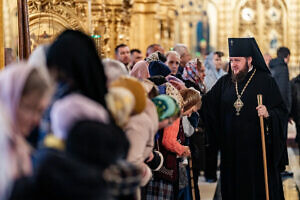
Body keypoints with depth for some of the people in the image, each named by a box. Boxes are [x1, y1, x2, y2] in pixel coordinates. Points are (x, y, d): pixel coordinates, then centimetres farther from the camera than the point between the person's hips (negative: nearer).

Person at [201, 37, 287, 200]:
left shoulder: (265, 81, -2)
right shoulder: (225, 82, 11)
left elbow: (282, 110, -5)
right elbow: (207, 103, 4)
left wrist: (268, 114, -24)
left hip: (257, 148, -4)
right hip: (231, 148, 4)